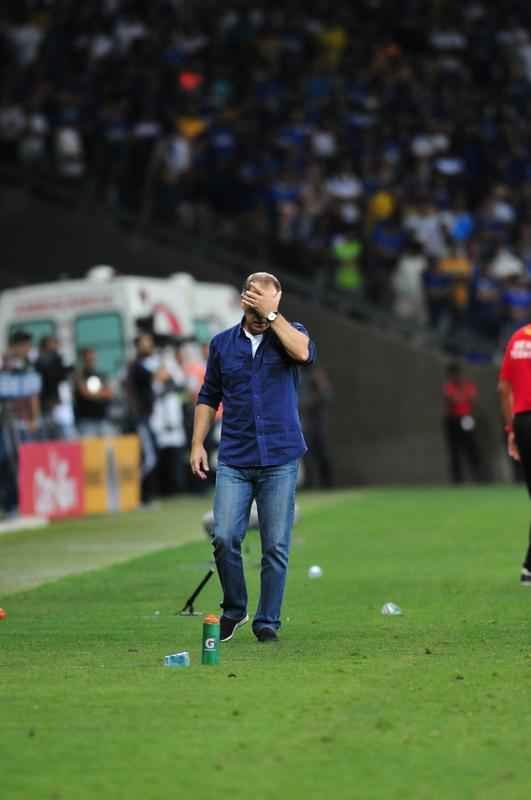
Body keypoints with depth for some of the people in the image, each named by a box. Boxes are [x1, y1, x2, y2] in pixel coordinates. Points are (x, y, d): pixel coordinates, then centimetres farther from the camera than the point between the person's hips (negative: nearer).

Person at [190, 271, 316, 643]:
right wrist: (198, 444, 6)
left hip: (280, 459, -2)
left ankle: (268, 621, 10)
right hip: (234, 460, 2)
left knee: (276, 546, 0)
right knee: (225, 538, -8)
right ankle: (234, 609, 13)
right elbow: (209, 397, 15)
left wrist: (271, 315, -19)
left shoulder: (289, 333, 1)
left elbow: (304, 353, -24)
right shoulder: (223, 343, 8)